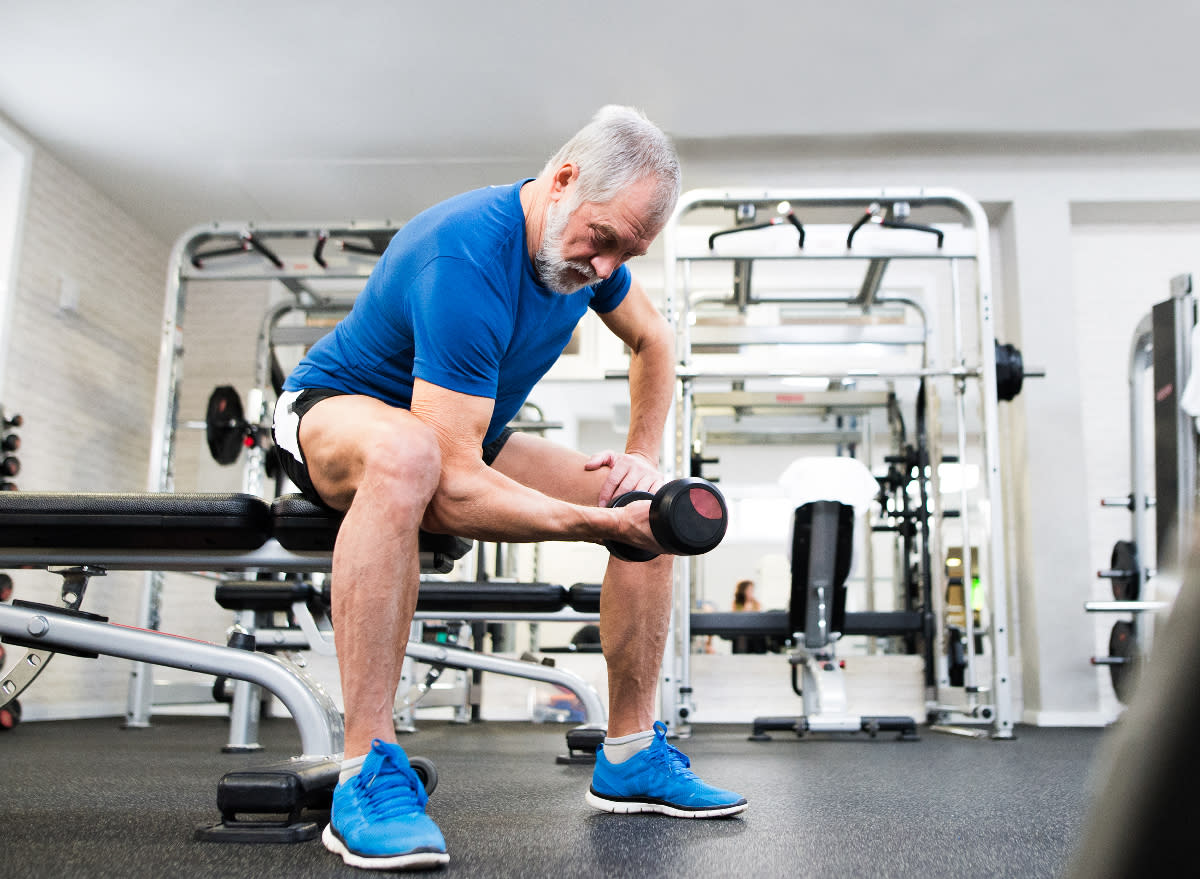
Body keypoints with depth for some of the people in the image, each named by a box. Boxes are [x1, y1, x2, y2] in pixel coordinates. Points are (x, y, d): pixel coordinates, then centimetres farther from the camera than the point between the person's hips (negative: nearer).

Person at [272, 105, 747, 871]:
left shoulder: (589, 240, -8)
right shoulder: (468, 256, -34)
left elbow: (654, 343, 11)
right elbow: (454, 488, -38)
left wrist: (642, 458, -2)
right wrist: (602, 522, -45)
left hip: (465, 438, 7)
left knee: (656, 504, -5)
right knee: (404, 454, -45)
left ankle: (630, 758, 3)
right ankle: (367, 774, -36)